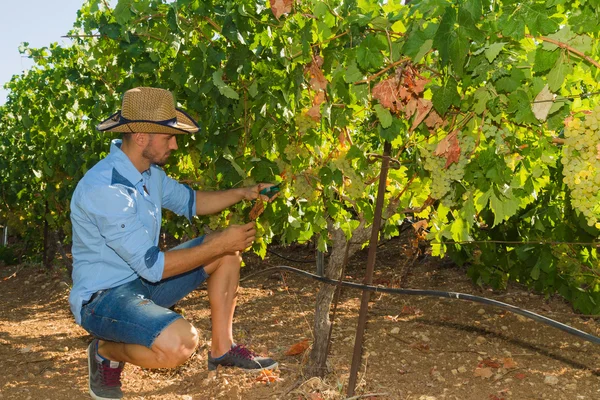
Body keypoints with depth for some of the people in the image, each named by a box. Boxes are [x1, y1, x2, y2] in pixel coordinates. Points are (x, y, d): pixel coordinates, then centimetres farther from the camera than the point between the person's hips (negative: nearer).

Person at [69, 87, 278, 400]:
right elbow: (152, 266, -28)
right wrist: (218, 244, -22)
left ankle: (222, 348, 11)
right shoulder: (105, 189, -29)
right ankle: (106, 352, -3)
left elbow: (189, 202, 18)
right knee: (179, 342, -36)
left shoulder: (149, 171, 0)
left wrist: (242, 193, 5)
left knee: (227, 249, 4)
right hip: (103, 296, -9)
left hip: (144, 279, 9)